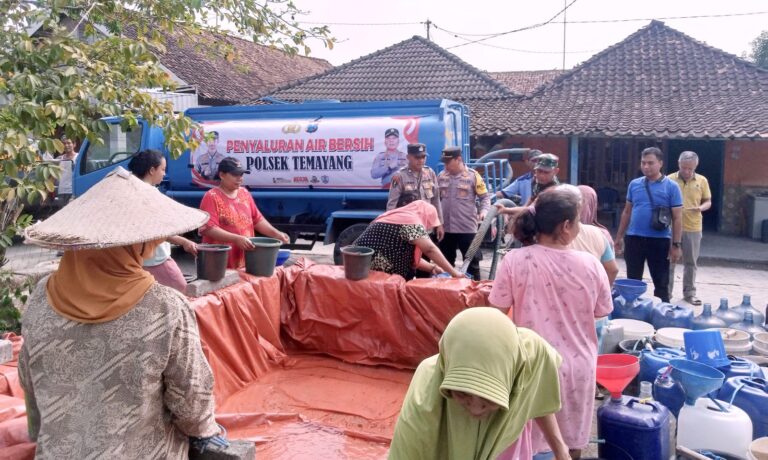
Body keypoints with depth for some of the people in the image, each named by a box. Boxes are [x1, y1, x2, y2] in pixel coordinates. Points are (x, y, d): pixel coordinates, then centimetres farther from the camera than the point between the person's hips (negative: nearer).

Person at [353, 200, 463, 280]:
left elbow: (409, 256, 18)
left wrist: (432, 268, 9)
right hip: (375, 268, -10)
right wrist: (453, 272, -9)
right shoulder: (412, 221, -9)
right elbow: (430, 249, -14)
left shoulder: (399, 217, 20)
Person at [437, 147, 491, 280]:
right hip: (446, 228, 4)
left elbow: (485, 196, -2)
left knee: (472, 262, 6)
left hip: (467, 228, -4)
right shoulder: (441, 176, 6)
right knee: (446, 262, 14)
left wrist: (484, 211, -19)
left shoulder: (473, 175, -6)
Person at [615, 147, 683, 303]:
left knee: (661, 284, 6)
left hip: (659, 241, -3)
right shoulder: (634, 184, 5)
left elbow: (677, 217, -5)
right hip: (633, 239, 3)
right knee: (633, 281, 12)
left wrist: (676, 244, -9)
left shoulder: (671, 187, -5)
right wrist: (619, 237, 12)